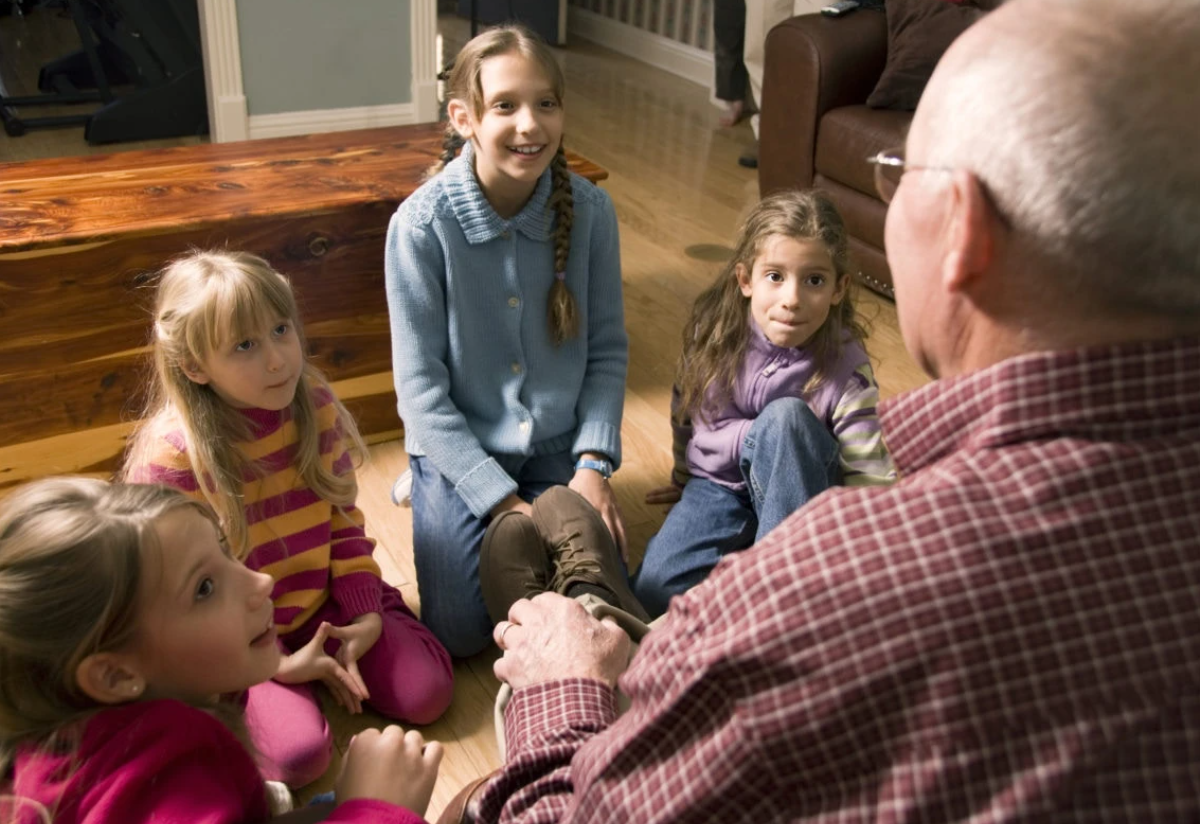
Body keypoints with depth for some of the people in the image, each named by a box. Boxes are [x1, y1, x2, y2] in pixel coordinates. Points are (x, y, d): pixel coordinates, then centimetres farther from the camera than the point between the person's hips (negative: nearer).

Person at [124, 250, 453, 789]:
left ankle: (330, 663, 14)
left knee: (428, 693, -10)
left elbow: (343, 517, 3)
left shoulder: (315, 405, -8)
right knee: (299, 754, -23)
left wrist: (364, 612, -8)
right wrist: (276, 664, -18)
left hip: (324, 601, 4)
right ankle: (239, 703, 8)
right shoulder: (169, 456, -22)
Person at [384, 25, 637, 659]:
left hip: (558, 447, 2)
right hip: (459, 447, -2)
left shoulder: (590, 211, -11)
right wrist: (503, 502, -18)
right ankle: (429, 494, 19)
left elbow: (608, 350, -2)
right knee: (460, 632, -9)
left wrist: (593, 462, -13)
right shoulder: (422, 224, -19)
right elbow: (421, 386, -15)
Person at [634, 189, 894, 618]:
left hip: (798, 491, -1)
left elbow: (871, 481, -19)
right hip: (720, 484, 1)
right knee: (656, 590, -23)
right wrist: (684, 478, 21)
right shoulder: (714, 334, -12)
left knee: (786, 415, -35)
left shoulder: (845, 369, -20)